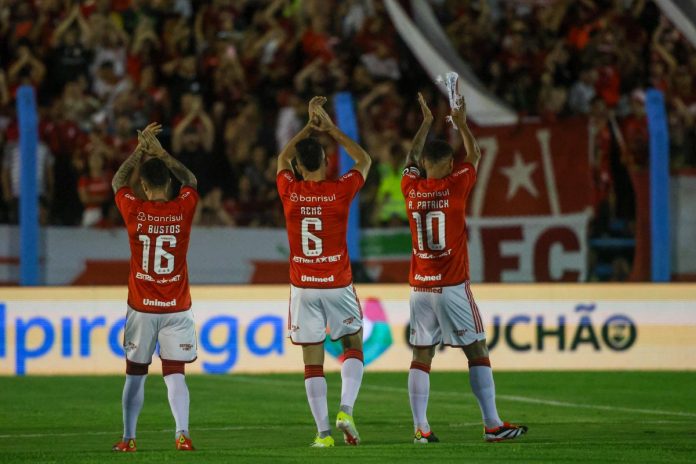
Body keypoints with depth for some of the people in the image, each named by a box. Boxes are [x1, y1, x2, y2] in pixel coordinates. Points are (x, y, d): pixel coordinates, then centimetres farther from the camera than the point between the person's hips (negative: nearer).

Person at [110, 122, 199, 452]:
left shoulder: (134, 211, -8)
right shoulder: (183, 210, -6)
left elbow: (117, 181, 14)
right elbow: (191, 180, 17)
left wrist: (141, 148, 19)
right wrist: (160, 152, 20)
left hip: (141, 307, 0)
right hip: (177, 308, 0)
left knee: (135, 375, 10)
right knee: (174, 374, -2)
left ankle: (128, 438, 15)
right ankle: (182, 433, -17)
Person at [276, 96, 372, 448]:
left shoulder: (290, 192, -3)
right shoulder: (340, 191, -8)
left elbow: (282, 158, 20)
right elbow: (364, 160, 12)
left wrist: (310, 126, 21)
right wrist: (329, 127, 14)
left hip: (303, 287, 1)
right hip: (338, 286, -1)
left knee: (312, 360, 2)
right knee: (353, 347, 13)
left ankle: (323, 431, -4)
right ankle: (346, 411, -8)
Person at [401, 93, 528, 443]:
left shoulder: (411, 188, 3)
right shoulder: (454, 187, -7)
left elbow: (411, 159, 24)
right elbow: (474, 155, 10)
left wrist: (426, 123, 32)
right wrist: (461, 123, 23)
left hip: (420, 287, 4)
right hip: (452, 286, -4)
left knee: (421, 355, 4)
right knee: (477, 351, 1)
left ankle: (420, 427, -3)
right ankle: (492, 424, -2)